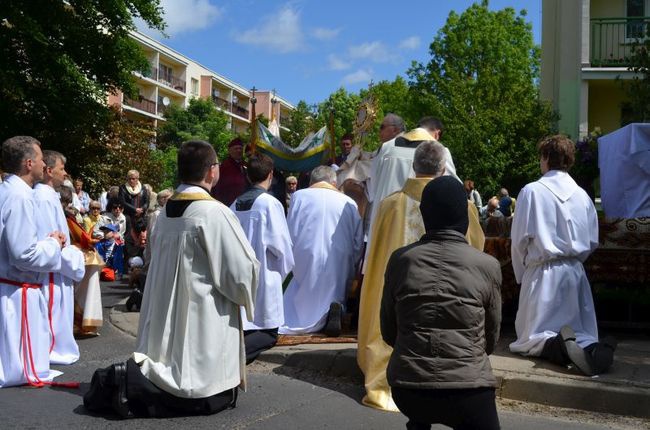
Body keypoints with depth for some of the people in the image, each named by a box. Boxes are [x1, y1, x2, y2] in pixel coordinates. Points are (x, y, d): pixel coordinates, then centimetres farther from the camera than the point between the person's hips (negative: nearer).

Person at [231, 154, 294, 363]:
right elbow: (281, 243, -11)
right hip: (264, 275, -6)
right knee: (269, 333, 3)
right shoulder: (270, 203, -12)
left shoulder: (236, 204, 5)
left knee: (244, 326, 17)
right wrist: (285, 268, 6)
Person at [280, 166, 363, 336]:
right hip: (339, 264, 1)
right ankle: (335, 307, -17)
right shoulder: (349, 202, 6)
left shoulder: (298, 196, 5)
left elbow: (290, 234, 4)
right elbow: (358, 242, 8)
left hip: (306, 262, -1)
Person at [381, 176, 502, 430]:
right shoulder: (488, 265, -3)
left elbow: (388, 333, 8)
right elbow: (491, 339, 8)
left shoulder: (401, 259, -2)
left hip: (406, 388, 4)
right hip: (467, 390, -4)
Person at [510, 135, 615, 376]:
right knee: (580, 331, 12)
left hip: (542, 272, -4)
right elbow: (592, 241, 8)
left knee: (531, 338, 3)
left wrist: (522, 272, 8)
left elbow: (520, 239, -7)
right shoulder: (582, 195, 4)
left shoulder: (532, 191, -9)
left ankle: (557, 345, -30)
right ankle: (591, 347, -22)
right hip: (575, 271, 4)